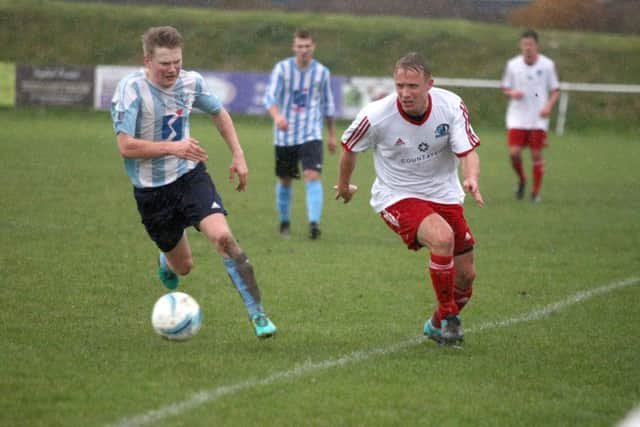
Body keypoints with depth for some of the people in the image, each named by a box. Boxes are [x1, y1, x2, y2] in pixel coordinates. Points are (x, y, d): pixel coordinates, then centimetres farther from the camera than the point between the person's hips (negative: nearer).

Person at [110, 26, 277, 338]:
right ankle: (166, 263, 50)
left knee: (222, 236, -23)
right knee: (183, 266, 10)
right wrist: (172, 148, -31)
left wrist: (238, 155, 9)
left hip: (191, 176, 2)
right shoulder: (131, 89, -19)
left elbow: (218, 113, 16)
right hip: (152, 190, -2)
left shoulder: (191, 82, -4)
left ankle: (257, 314, -18)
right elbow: (126, 146, -24)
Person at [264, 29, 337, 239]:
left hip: (311, 134, 0)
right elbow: (270, 96, -16)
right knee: (285, 180, 10)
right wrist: (277, 116, -37)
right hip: (285, 135, 0)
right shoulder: (282, 68, -5)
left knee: (313, 175, -18)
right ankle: (284, 222, 30)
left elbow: (328, 104, 14)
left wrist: (332, 135, 18)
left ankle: (314, 222, -23)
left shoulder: (322, 72, 2)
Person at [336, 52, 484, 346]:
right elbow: (349, 147, 0)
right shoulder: (376, 116, -20)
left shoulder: (451, 106, -15)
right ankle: (447, 317, -12)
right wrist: (344, 184, 15)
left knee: (465, 275, 5)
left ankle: (438, 325, 37)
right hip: (397, 198, -4)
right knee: (443, 237, -33)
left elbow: (468, 152, -15)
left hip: (444, 195, 4)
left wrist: (472, 179, -38)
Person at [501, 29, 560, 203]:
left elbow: (555, 90, 5)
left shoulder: (547, 65, -2)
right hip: (517, 117, 1)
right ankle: (521, 180, 19)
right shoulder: (512, 65, 1)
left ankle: (536, 192, 14)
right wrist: (512, 93, -12)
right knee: (514, 153, -10)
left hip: (539, 118, -1)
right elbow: (505, 88, 11)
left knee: (536, 154, 0)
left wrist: (548, 105, -13)